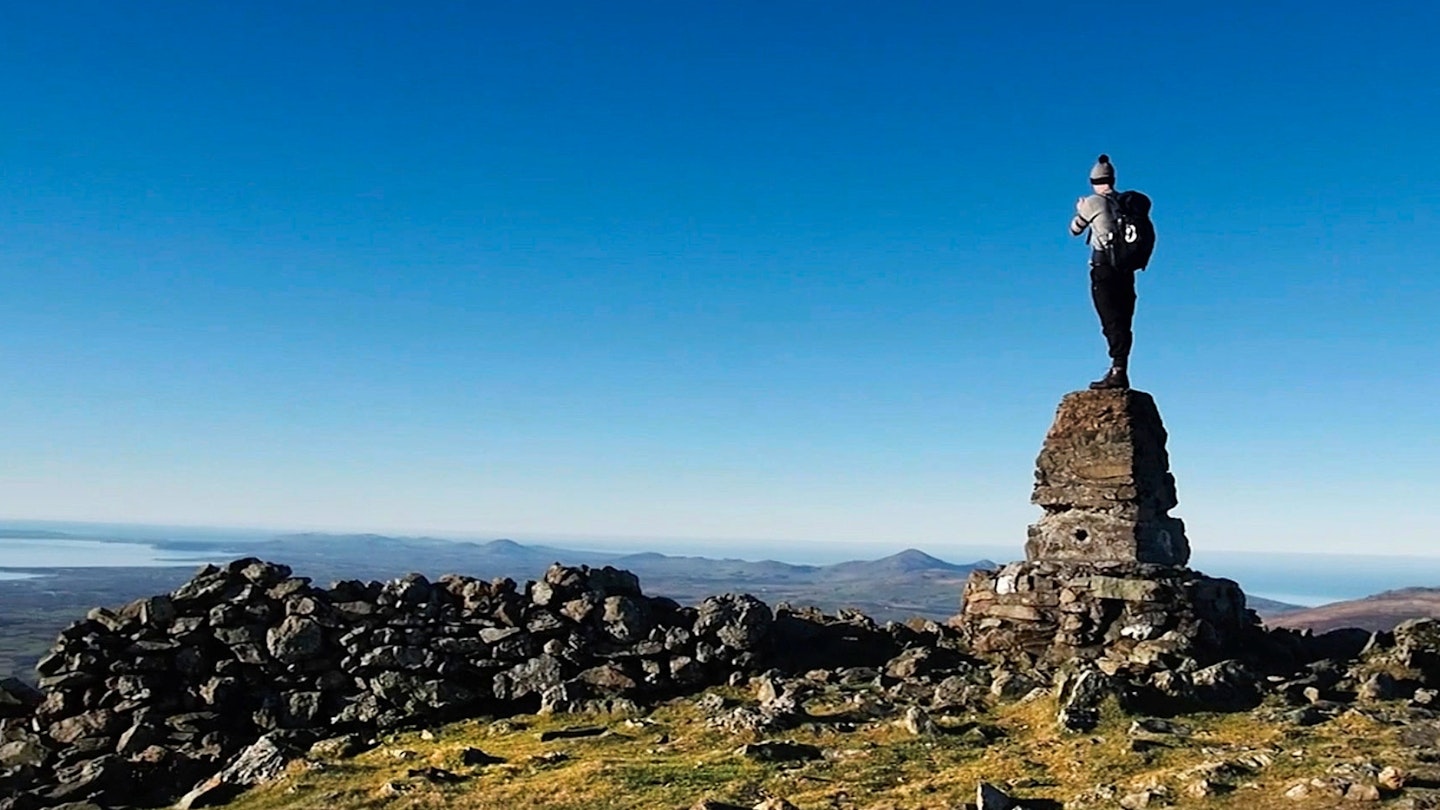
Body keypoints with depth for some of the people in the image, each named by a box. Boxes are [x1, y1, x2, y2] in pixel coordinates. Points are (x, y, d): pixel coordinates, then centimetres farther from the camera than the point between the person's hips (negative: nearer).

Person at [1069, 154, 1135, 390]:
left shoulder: (1093, 202, 0)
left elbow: (1074, 230, 12)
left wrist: (1080, 211, 32)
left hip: (1104, 268, -5)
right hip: (1126, 269, 6)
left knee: (1112, 322, -13)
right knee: (1122, 323, 5)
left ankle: (1118, 371, -22)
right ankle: (1121, 373, 4)